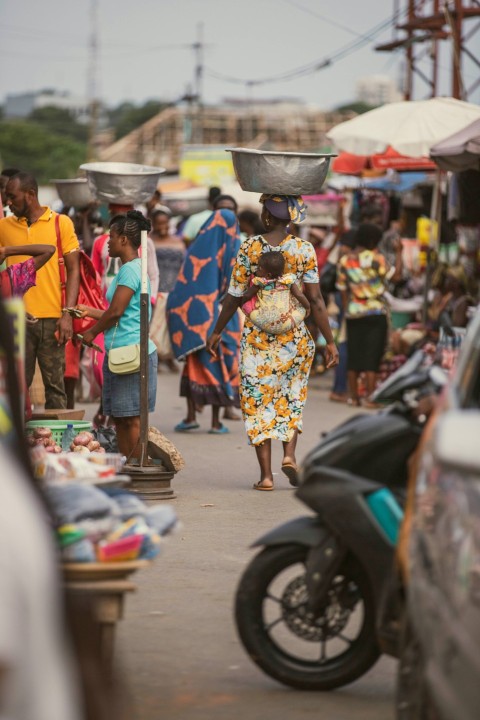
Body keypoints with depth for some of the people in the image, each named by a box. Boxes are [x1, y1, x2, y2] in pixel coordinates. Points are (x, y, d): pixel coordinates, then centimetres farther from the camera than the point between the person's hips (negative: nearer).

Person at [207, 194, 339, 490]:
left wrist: (217, 331, 11)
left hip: (257, 335, -1)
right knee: (292, 397, 21)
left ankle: (266, 474, 2)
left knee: (259, 400, 6)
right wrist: (330, 341, -2)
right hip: (295, 335, 1)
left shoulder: (249, 248, -6)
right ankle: (289, 453, 1)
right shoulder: (304, 250, -5)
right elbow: (315, 300, -7)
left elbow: (235, 296, -1)